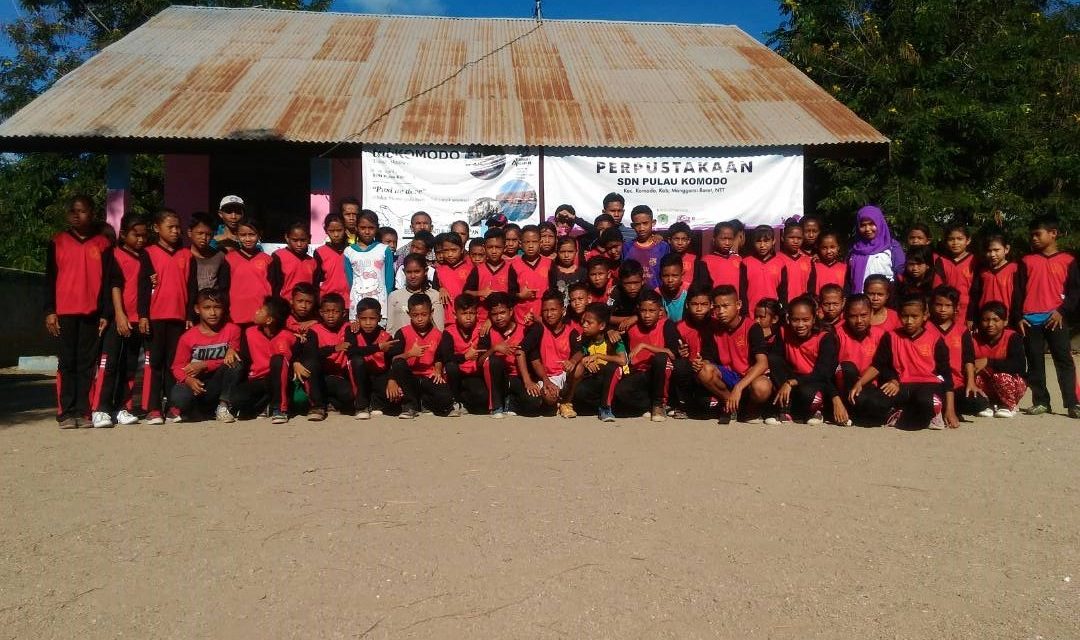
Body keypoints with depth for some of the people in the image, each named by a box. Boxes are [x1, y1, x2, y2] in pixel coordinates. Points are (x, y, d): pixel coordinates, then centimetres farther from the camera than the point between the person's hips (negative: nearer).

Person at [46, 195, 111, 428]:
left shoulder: (102, 244, 8)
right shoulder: (57, 242, 9)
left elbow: (107, 281, 7)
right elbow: (49, 279, 7)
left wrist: (105, 313, 1)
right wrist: (49, 311, -1)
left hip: (92, 313, 0)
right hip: (64, 312, 0)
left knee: (88, 363, 2)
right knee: (67, 363, 1)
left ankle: (84, 412, 5)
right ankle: (66, 413, 4)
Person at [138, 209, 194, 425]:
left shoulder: (186, 255, 11)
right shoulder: (149, 253, 3)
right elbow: (143, 286, -1)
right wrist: (143, 315, -7)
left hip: (179, 317, 3)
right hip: (155, 316, -3)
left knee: (175, 362, 6)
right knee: (154, 362, 1)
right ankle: (153, 409, 3)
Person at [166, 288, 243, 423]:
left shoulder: (232, 330, -3)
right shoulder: (188, 337, -2)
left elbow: (234, 360, -5)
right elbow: (178, 367, -3)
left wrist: (205, 365, -16)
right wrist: (188, 379, -25)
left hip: (219, 384, 1)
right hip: (197, 384, -1)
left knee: (233, 363, -29)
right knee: (178, 397, -34)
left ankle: (222, 407, -13)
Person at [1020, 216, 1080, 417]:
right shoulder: (1027, 260, 9)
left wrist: (1062, 311, -10)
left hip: (1055, 319, -2)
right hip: (1030, 320, 2)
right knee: (1035, 363, 6)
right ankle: (1040, 402, 13)